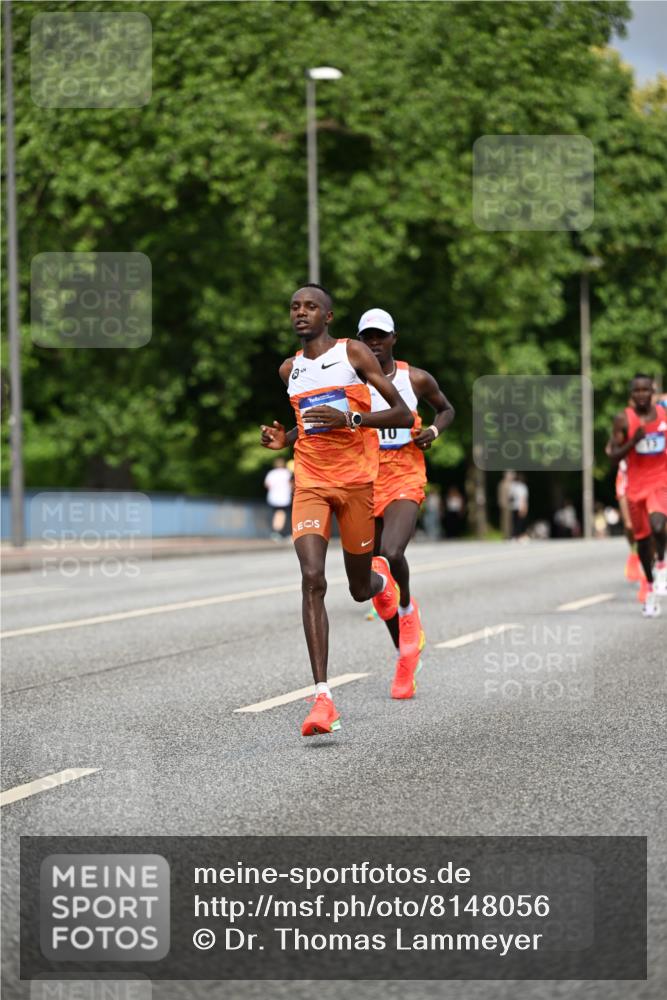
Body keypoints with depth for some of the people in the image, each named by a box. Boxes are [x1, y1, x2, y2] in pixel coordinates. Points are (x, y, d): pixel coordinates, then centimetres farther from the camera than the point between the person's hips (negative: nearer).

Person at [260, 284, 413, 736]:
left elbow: (403, 414, -7)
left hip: (357, 480, -2)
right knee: (313, 578, -18)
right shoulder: (290, 370, 11)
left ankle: (383, 582, 51)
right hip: (310, 483, 2)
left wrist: (350, 418, -22)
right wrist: (285, 438, 6)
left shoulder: (354, 353, -4)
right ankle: (323, 699, -23)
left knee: (359, 588, 8)